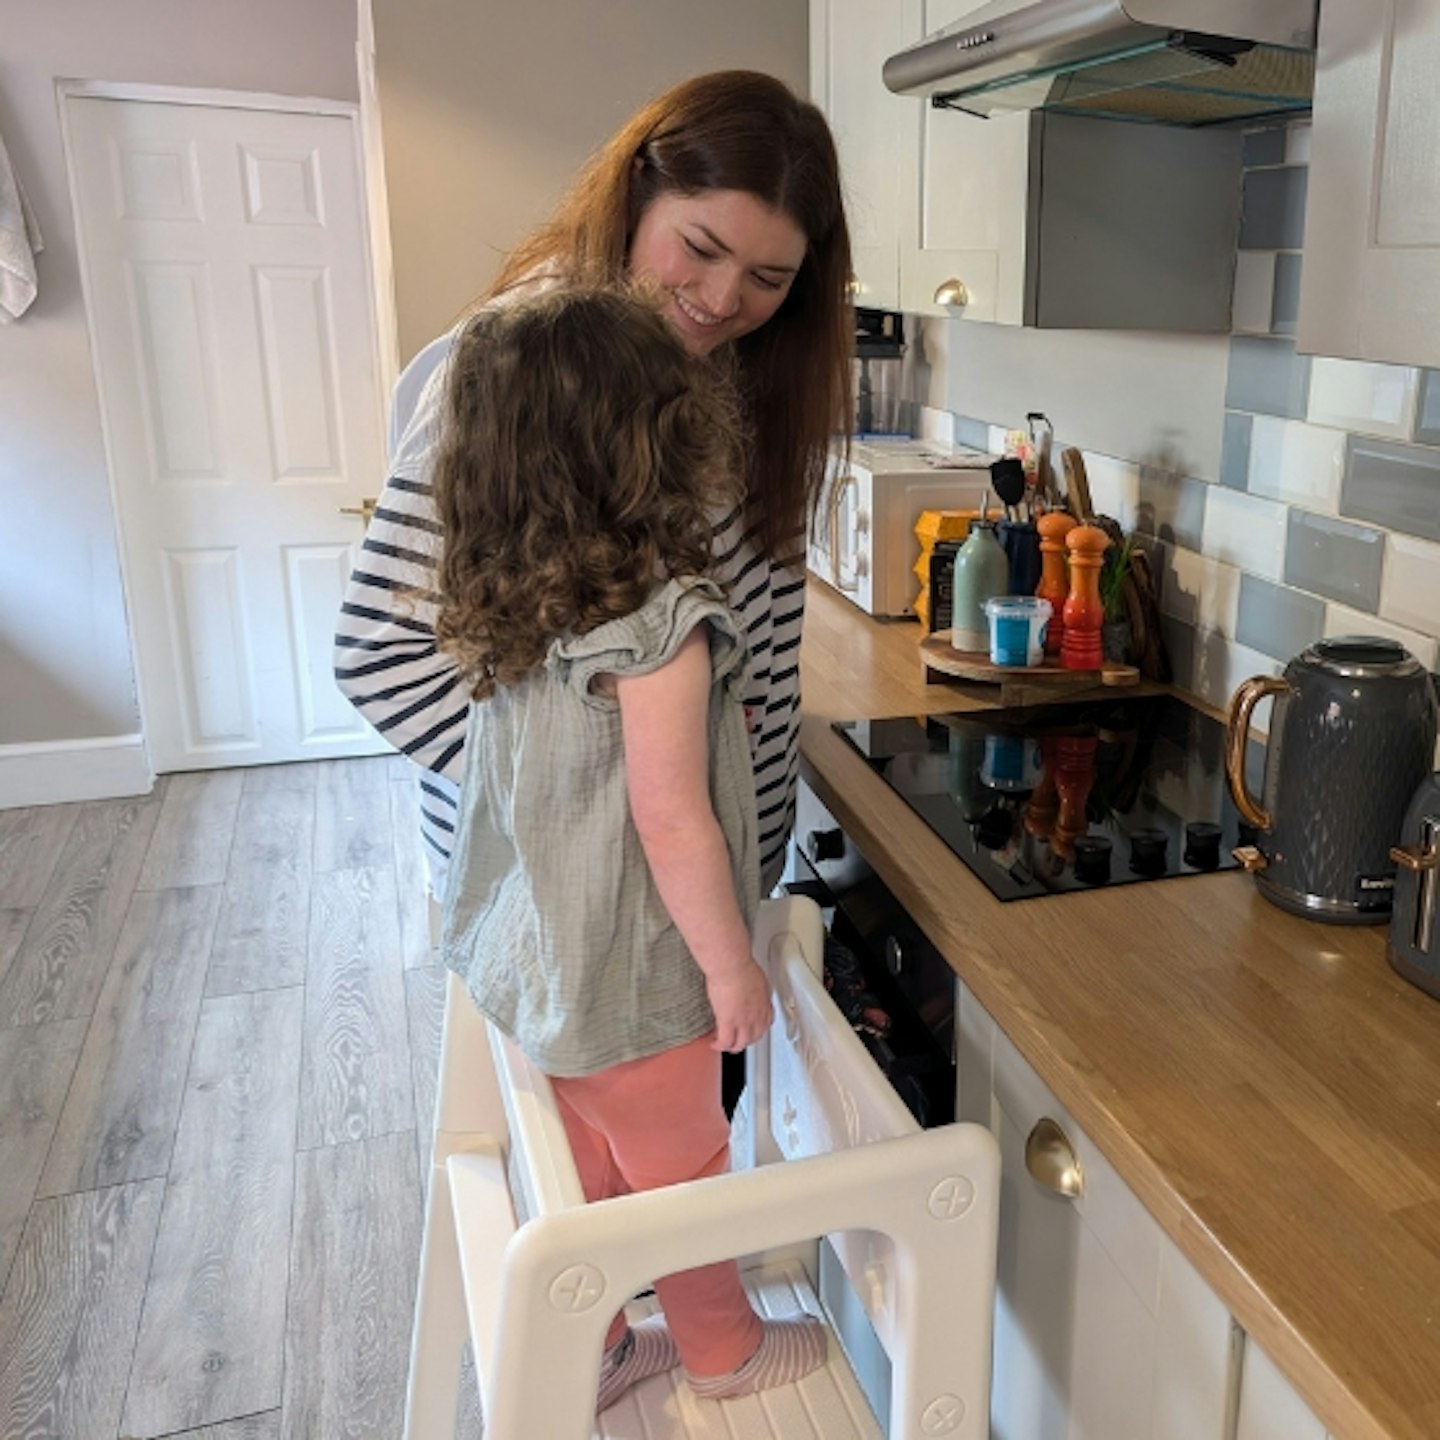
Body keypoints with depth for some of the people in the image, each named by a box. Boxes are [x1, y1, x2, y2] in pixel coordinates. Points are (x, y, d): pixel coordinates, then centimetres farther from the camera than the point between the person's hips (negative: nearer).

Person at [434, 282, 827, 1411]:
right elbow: (671, 822, -25)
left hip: (539, 962, 7)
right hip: (633, 979, -7)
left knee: (593, 1163, 25)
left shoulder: (510, 606, -3)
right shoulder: (662, 624, -27)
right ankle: (724, 1351, 42)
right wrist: (733, 969, -13)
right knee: (682, 1170, 17)